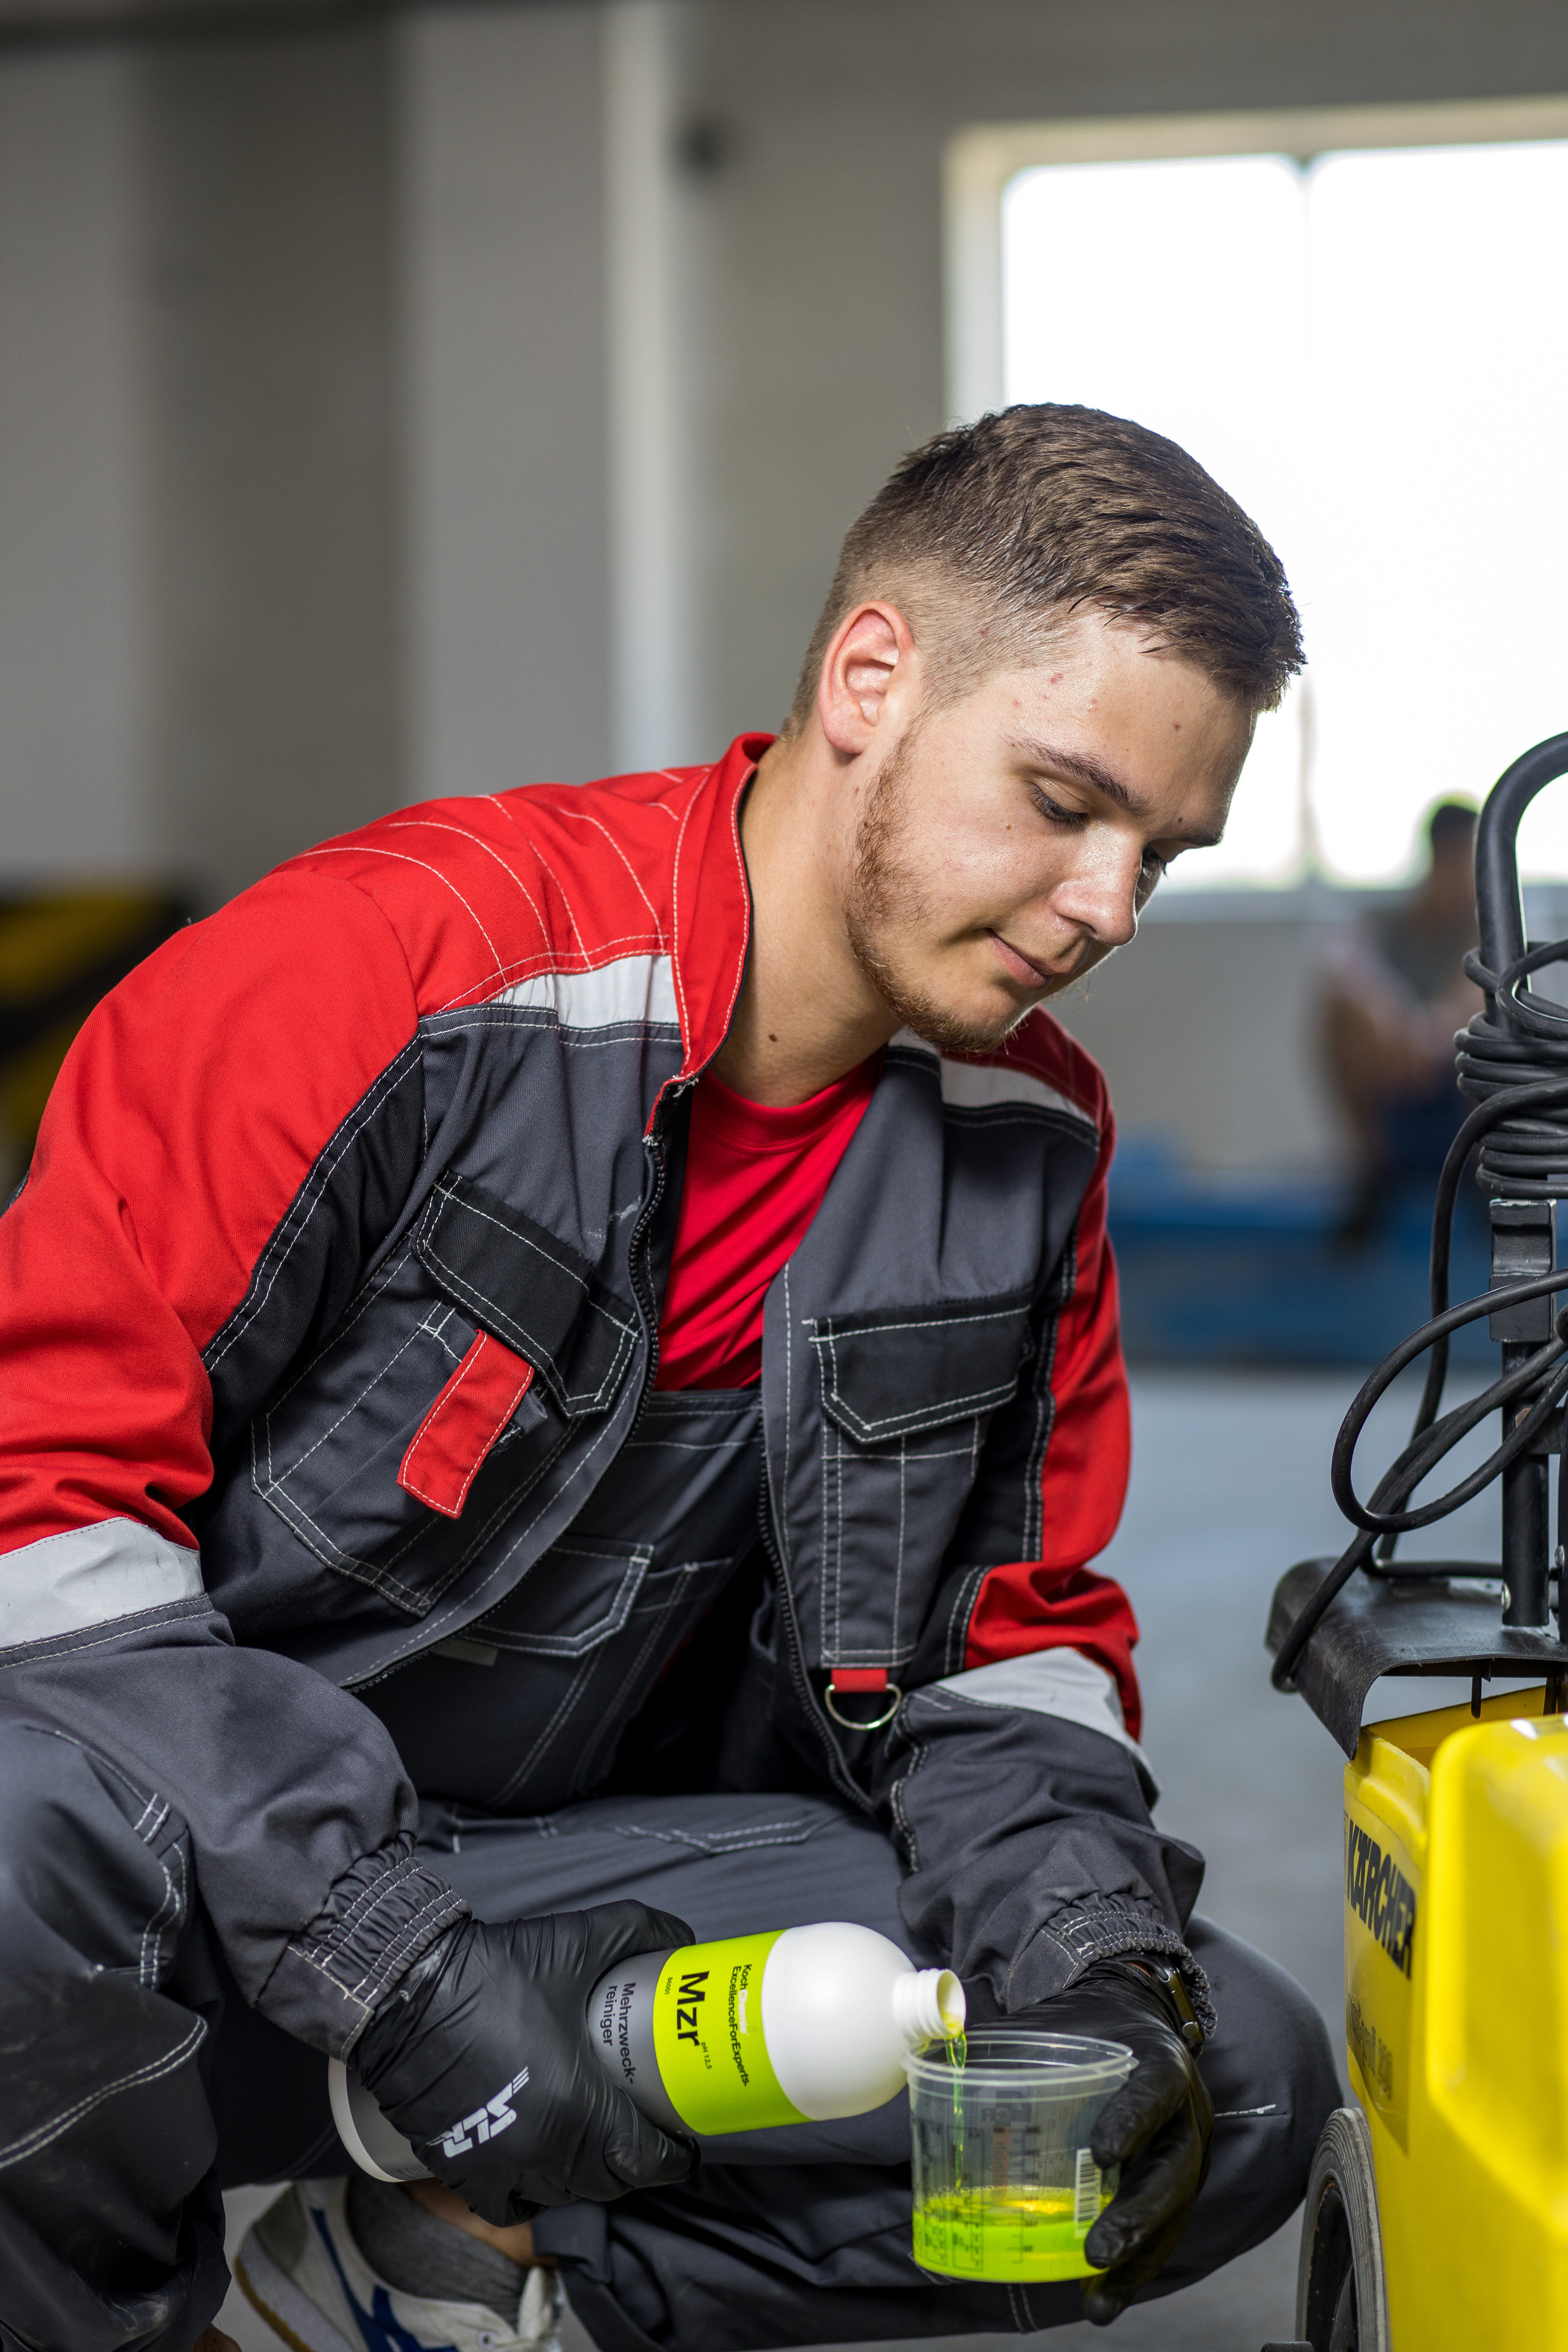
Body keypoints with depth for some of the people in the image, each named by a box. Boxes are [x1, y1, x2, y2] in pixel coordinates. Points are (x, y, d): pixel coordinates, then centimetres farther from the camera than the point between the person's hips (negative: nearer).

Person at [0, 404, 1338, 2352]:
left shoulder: (1027, 1139, 1)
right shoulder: (389, 967, -19)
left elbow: (1002, 1638, 9)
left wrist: (1085, 1950, -14)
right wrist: (399, 1970, -30)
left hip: (584, 1865, 6)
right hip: (209, 1876, -5)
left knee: (1240, 2081, -10)